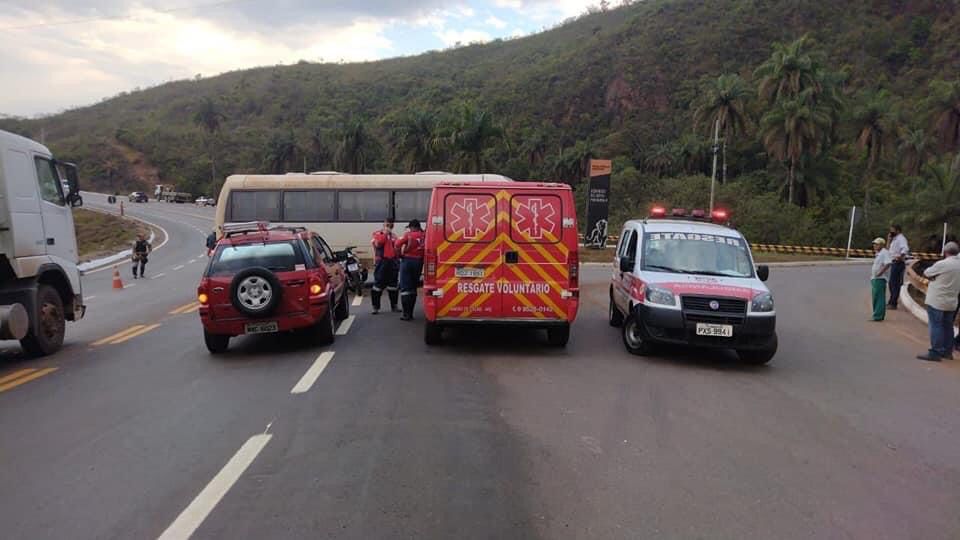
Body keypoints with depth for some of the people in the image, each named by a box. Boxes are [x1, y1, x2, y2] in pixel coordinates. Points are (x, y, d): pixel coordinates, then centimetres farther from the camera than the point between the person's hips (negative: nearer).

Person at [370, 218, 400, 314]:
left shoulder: (393, 236, 18)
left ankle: (394, 306, 19)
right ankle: (376, 307, 1)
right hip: (381, 262, -5)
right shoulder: (378, 234, 2)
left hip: (392, 262, 5)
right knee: (378, 284, -5)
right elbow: (378, 243, -17)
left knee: (393, 285, 10)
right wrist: (385, 234, -13)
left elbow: (397, 247, 23)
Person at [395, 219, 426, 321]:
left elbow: (398, 244, -12)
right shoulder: (425, 236, 4)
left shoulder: (409, 234, -5)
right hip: (419, 262, 4)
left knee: (405, 288, -1)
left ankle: (406, 313, -7)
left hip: (407, 260, -4)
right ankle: (410, 313, 17)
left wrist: (400, 254, 2)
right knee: (413, 287, 14)